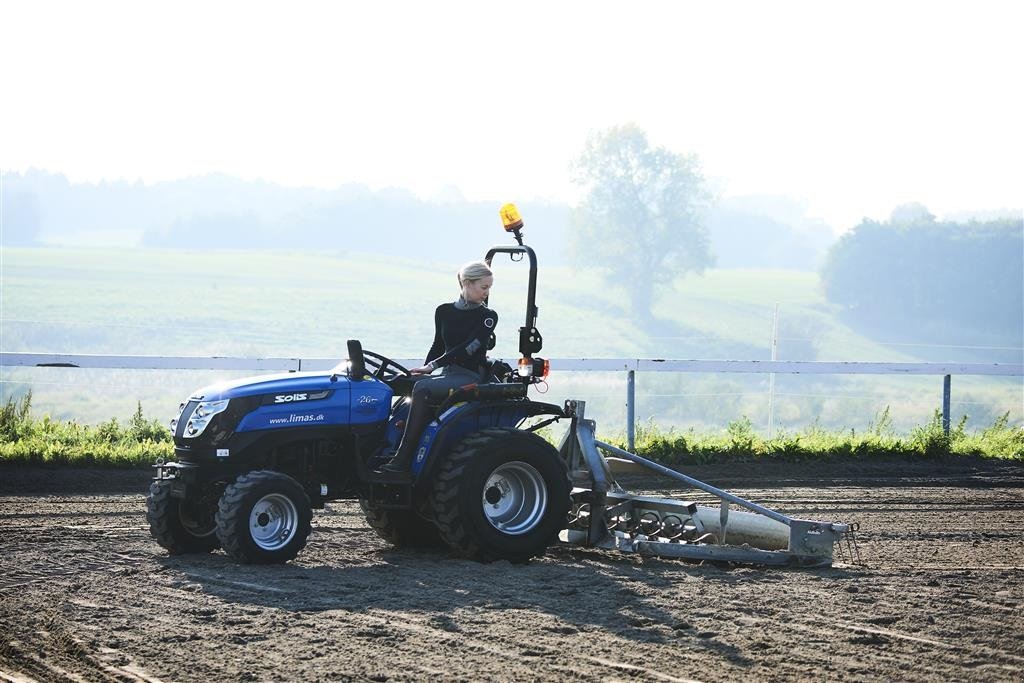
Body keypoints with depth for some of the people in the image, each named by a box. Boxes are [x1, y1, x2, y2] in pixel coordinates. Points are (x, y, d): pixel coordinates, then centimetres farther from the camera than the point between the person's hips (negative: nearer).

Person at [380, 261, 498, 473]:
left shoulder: (488, 317, -3)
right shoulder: (444, 312, 13)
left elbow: (468, 348, -14)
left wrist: (433, 366, -20)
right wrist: (424, 369, 4)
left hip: (471, 376, -5)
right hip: (448, 375, 5)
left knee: (422, 388, -31)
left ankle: (403, 460, -36)